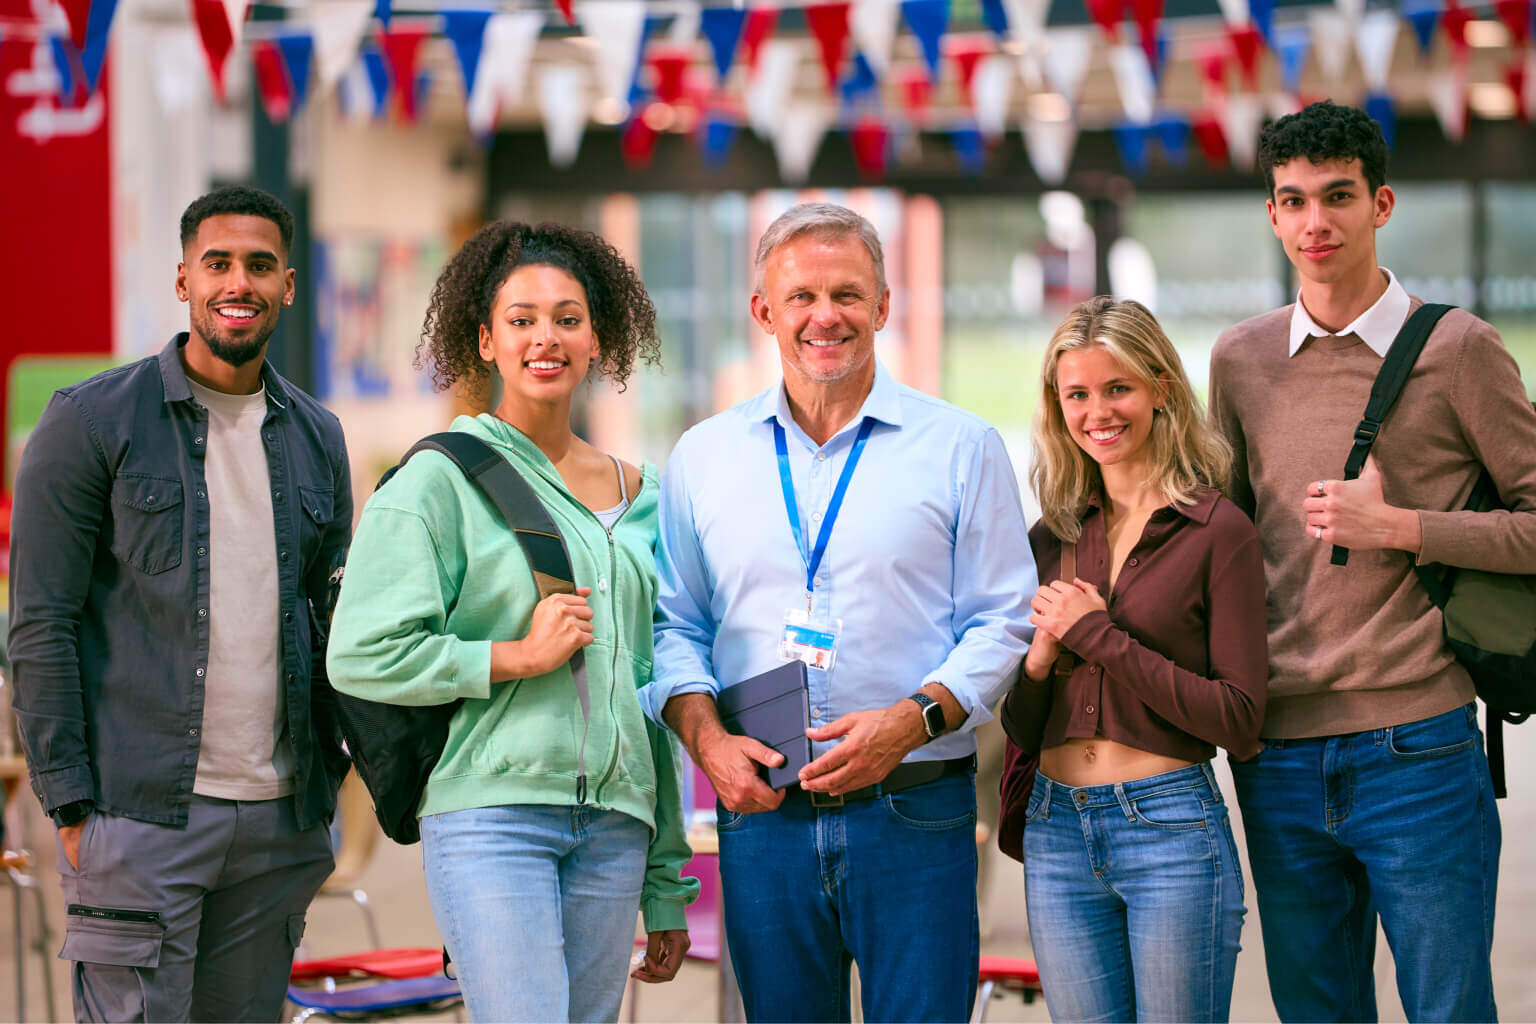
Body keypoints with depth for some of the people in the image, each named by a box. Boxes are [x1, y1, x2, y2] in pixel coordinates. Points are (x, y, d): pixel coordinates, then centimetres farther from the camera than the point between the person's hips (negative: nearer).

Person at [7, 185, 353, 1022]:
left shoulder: (316, 437, 13)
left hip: (277, 817, 5)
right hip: (138, 816, -5)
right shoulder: (92, 421, -3)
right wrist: (70, 804, -10)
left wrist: (325, 785, 11)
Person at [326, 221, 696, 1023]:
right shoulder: (441, 479, -1)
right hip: (491, 814, -5)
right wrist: (520, 656, -11)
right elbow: (362, 655, -8)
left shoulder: (635, 497, 15)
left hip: (614, 827, 5)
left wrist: (667, 886, 18)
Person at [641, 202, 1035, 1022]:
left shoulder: (959, 448, 4)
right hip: (762, 815, 2)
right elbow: (673, 624, 13)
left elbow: (1003, 623, 2)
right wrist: (705, 735, -6)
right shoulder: (703, 457, 11)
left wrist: (913, 720, -14)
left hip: (916, 817, -2)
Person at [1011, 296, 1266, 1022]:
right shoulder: (1052, 536, 10)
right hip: (1057, 832, 5)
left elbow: (1239, 720, -10)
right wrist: (1039, 658, -7)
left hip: (1171, 825, -5)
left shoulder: (1217, 532, -5)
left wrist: (1099, 637, -12)